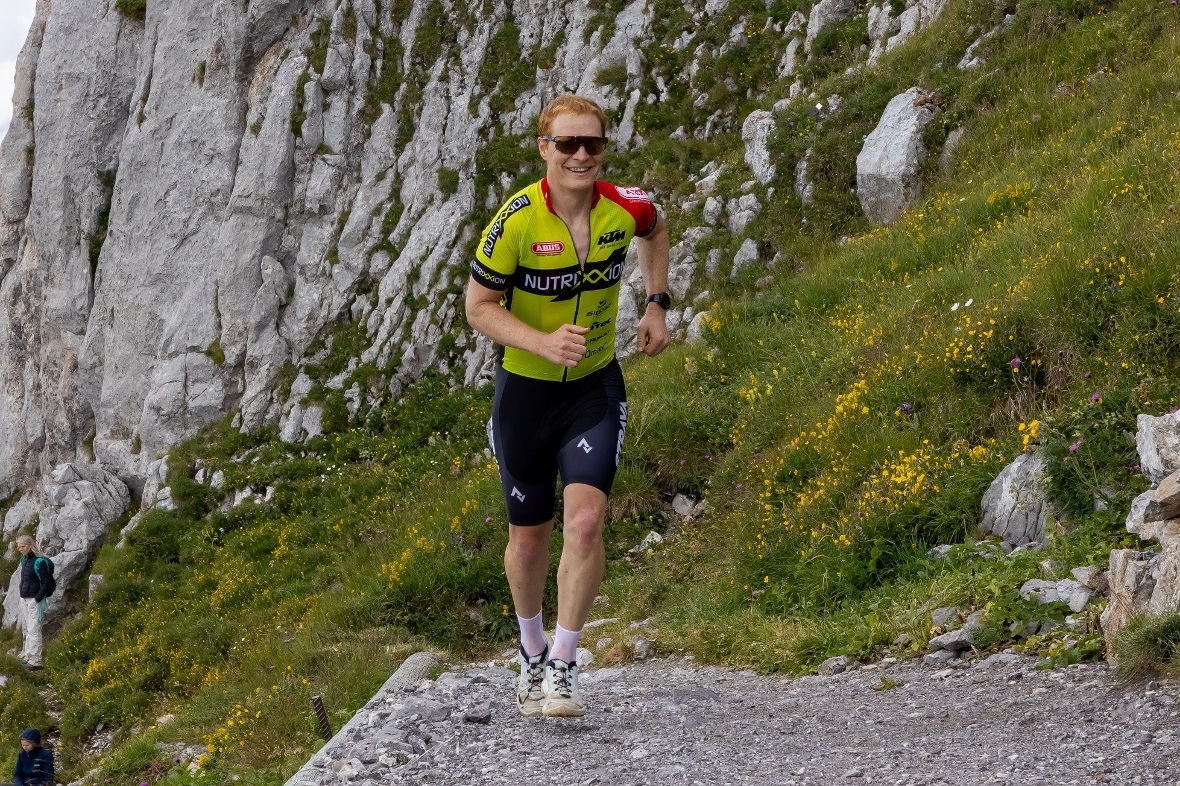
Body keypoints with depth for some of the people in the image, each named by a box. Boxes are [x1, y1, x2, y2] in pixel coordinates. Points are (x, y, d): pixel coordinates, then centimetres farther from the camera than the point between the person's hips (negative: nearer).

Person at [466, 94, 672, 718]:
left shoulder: (625, 209, -12)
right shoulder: (517, 221, -20)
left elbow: (655, 232, 14)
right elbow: (479, 307, -13)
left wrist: (656, 304, 5)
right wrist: (545, 343, -28)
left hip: (595, 387, 1)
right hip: (525, 389, -1)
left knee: (585, 520, -18)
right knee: (529, 535, 11)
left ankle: (563, 666, -6)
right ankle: (531, 650, 37)